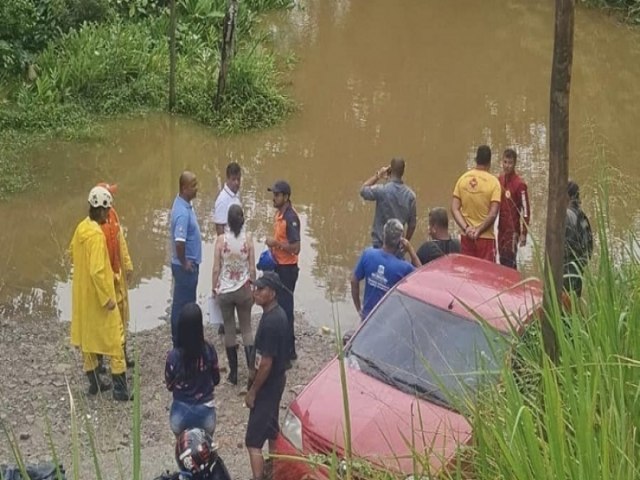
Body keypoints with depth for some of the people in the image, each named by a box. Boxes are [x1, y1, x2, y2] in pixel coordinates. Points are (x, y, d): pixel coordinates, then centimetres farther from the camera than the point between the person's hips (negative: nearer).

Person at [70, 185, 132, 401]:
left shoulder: (81, 228, 1)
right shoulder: (96, 235, -26)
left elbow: (73, 254, 17)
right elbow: (97, 271, -28)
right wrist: (107, 298, -22)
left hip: (82, 295, 9)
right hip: (98, 296, -9)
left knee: (87, 337, 16)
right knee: (114, 340, 0)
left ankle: (94, 382, 27)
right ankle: (120, 389, 3)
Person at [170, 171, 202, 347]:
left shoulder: (185, 204, 6)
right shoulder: (183, 212, -25)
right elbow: (179, 241, -31)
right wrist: (184, 263, -18)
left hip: (189, 264, 10)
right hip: (186, 266, -10)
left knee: (185, 303, 18)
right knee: (182, 305, 0)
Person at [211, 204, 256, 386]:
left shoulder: (221, 240, -12)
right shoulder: (248, 239, -9)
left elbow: (216, 269, -8)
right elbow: (252, 268, -4)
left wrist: (214, 288, 7)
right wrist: (253, 287, 10)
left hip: (225, 290, -1)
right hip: (243, 289, 1)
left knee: (229, 330, 10)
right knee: (246, 327, 14)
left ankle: (233, 373, 15)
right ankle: (251, 367, 0)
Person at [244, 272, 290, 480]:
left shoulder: (270, 322, -28)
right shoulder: (277, 314, 2)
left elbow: (266, 363, -25)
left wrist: (252, 391, -16)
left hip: (267, 384, -10)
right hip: (275, 380, 10)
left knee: (253, 442, -6)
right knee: (271, 428, 23)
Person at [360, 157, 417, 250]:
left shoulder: (381, 190, -16)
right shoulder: (410, 194, -2)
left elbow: (363, 190, 5)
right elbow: (412, 224, 4)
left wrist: (377, 176, 9)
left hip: (379, 245, -4)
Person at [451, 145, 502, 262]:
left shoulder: (463, 178, 1)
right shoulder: (493, 182, -9)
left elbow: (454, 209, -3)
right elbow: (493, 214, -16)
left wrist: (466, 228, -6)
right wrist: (479, 230, -9)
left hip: (466, 237, 4)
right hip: (486, 238, -4)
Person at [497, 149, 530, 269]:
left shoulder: (519, 184, -13)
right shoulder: (499, 180, 8)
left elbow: (525, 210, -14)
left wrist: (523, 233, -16)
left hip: (513, 229, -7)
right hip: (501, 228, 7)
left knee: (509, 261, -10)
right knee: (502, 260, 12)